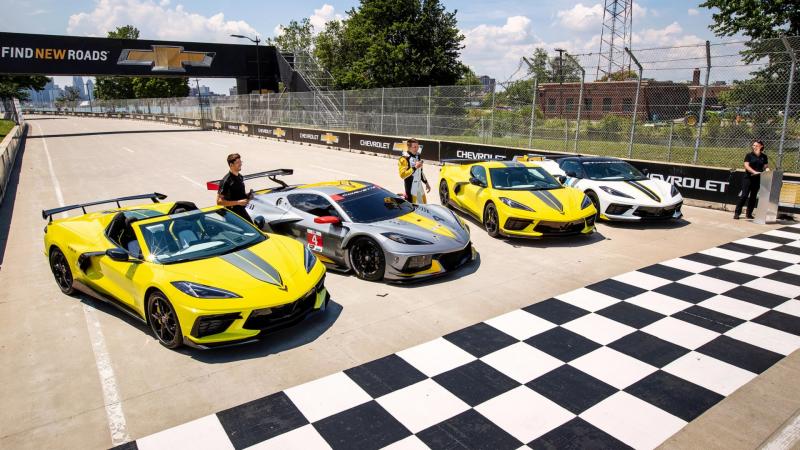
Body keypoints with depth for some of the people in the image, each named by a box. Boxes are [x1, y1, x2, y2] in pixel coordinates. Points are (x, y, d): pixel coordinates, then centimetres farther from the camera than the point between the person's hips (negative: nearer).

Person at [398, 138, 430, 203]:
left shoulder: (417, 156, 13)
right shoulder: (404, 159, -14)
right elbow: (402, 175, -23)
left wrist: (426, 183, 22)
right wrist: (415, 167, -26)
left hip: (419, 185, 8)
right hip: (411, 187, -8)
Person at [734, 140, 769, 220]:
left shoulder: (764, 156, 8)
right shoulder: (749, 155, -1)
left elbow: (765, 166, 11)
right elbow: (746, 165, -10)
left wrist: (767, 169, -12)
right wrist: (754, 172, -23)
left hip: (758, 179, 3)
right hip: (748, 178, -3)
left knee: (753, 197, 8)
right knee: (744, 195, -9)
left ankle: (749, 214, 17)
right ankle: (737, 213, -4)